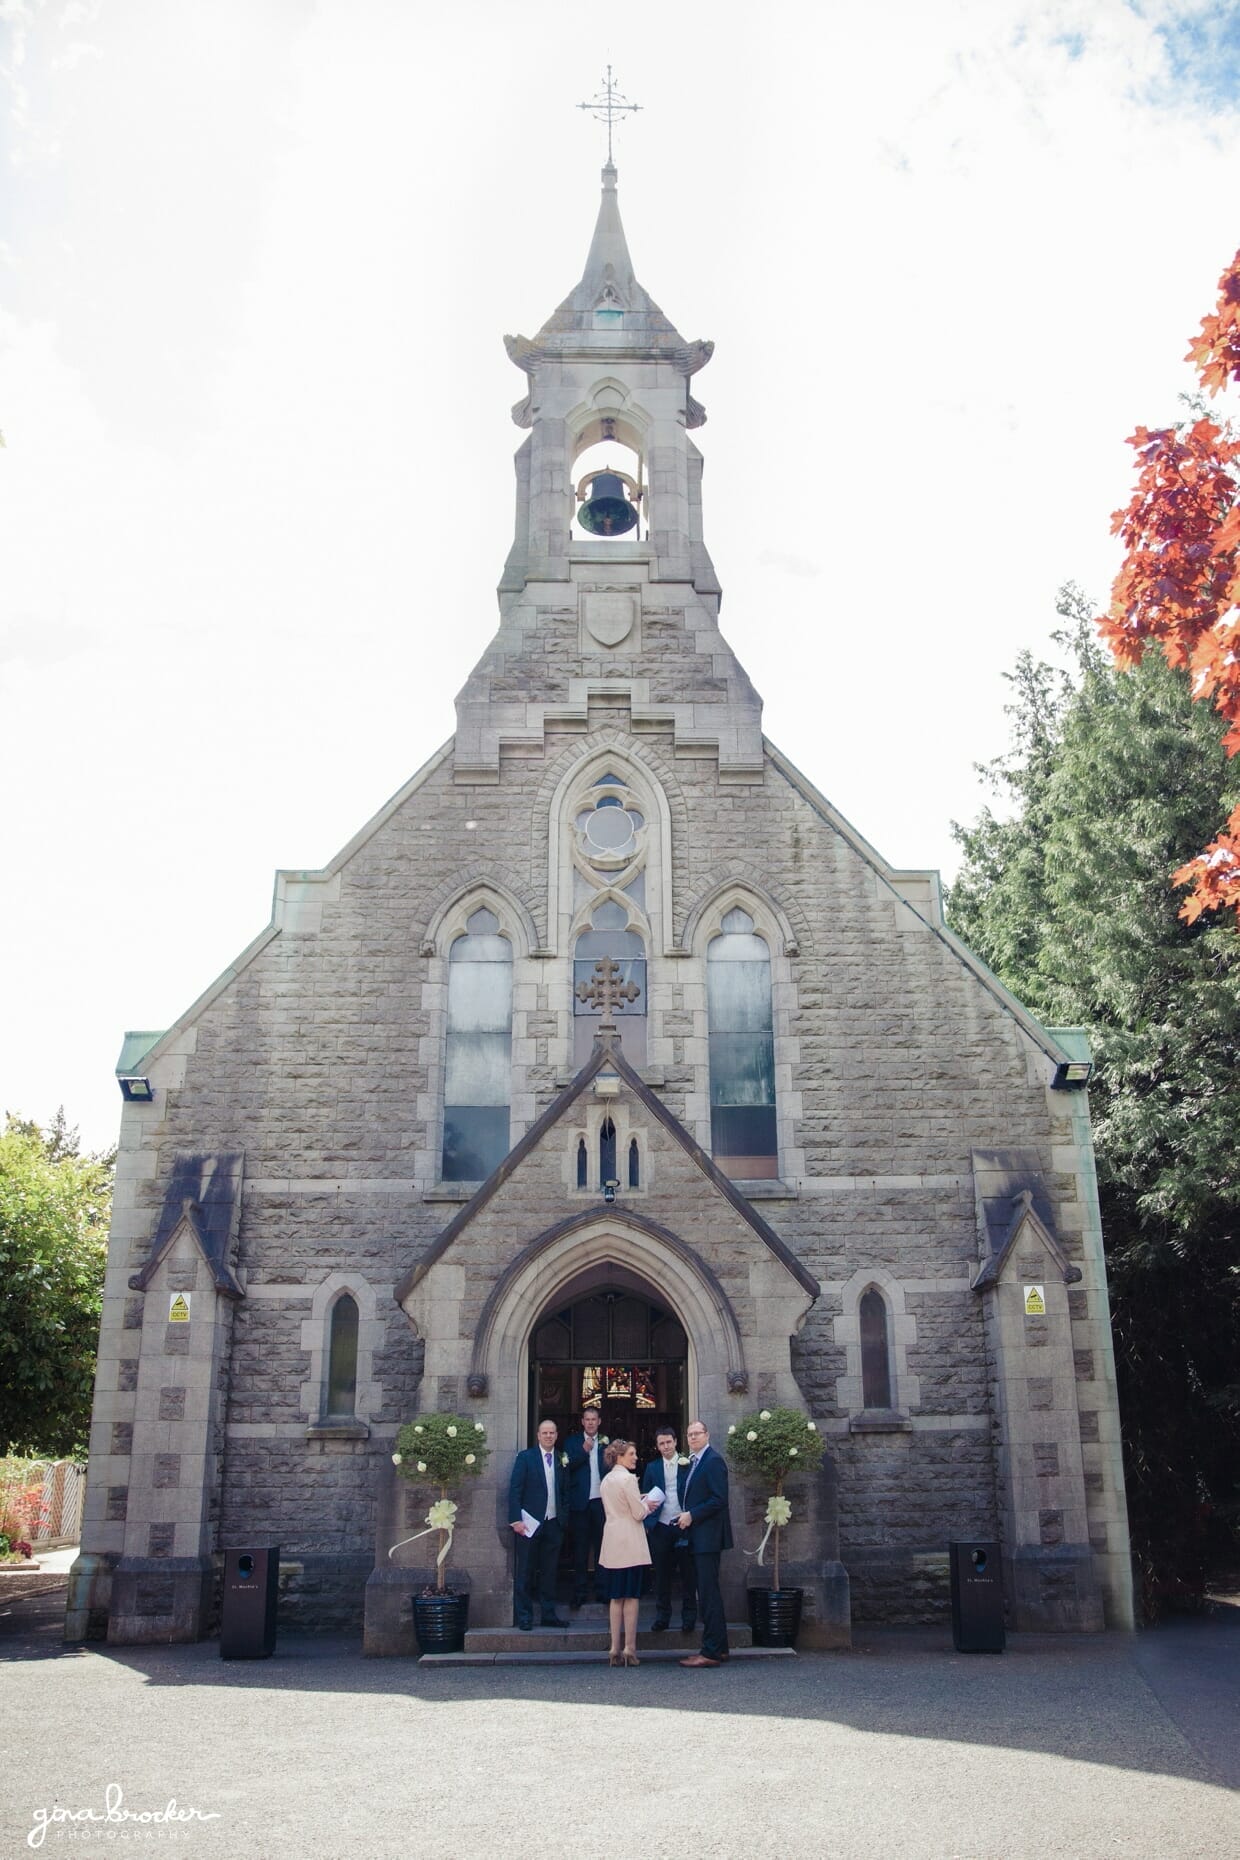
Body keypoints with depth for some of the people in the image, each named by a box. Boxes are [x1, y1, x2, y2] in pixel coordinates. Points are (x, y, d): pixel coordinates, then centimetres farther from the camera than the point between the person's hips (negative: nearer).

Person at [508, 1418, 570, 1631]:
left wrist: (564, 1518, 4)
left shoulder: (561, 1460, 9)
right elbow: (515, 1490, -7)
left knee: (549, 1572, 9)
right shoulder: (525, 1457, -3)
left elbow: (565, 1492, 14)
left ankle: (548, 1615, 17)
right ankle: (524, 1617, 8)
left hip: (554, 1524, 4)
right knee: (525, 1572, 1)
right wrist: (516, 1520, -14)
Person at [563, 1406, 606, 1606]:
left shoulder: (607, 1443, 9)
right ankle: (580, 1591, 10)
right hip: (581, 1501, -1)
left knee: (602, 1546, 6)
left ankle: (602, 1590, 14)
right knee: (580, 1548, 3)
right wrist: (584, 1450, -17)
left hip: (602, 1501, 1)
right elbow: (568, 1466, -7)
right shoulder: (572, 1441, 6)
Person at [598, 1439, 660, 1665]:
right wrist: (648, 1505, 7)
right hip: (630, 1543, -7)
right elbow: (639, 1513, -14)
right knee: (631, 1597, -1)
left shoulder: (606, 1480, 12)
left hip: (612, 1544, 7)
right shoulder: (628, 1478, -13)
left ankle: (615, 1649, 10)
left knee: (616, 1597, 10)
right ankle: (629, 1649, 1)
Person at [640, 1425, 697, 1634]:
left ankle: (689, 1617, 11)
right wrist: (648, 1523, 1)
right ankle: (662, 1616, 14)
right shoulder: (652, 1468, 9)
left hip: (683, 1525, -2)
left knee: (687, 1573, 3)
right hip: (660, 1528, 2)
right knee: (661, 1574, 5)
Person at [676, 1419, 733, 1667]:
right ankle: (719, 1647, 19)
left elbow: (719, 1498, -19)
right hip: (697, 1537, 10)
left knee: (708, 1593, -9)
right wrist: (686, 1517, 8)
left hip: (708, 1536, -10)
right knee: (707, 1593, 13)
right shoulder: (692, 1463, 18)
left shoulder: (713, 1461, -11)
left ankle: (711, 1652, -7)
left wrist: (692, 1515, -16)